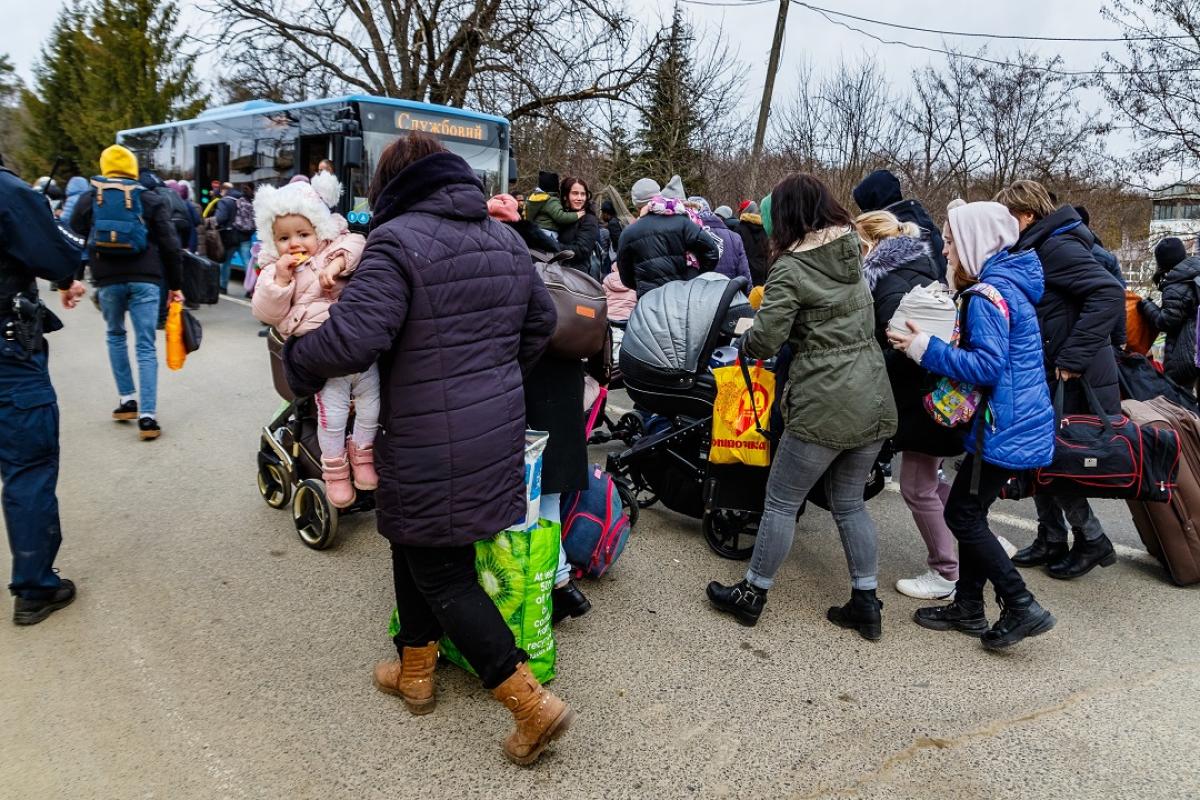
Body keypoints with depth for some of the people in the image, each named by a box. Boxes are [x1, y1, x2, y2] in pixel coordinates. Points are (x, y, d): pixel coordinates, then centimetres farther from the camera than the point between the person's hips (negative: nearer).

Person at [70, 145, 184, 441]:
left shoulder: (89, 201, 11)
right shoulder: (153, 201, 6)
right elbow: (170, 247, 2)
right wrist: (175, 285, 7)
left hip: (108, 280, 1)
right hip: (145, 279, -1)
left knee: (115, 336, 24)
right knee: (146, 347, -2)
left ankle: (127, 399, 22)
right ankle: (147, 416, -9)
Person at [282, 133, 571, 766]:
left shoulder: (397, 241, -16)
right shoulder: (505, 240, 9)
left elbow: (352, 339, -25)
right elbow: (541, 321, 18)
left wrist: (297, 360, -4)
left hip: (432, 447, -8)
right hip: (498, 429, 8)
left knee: (441, 574, 5)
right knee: (416, 545, 24)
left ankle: (531, 703, 5)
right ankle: (415, 672, 39)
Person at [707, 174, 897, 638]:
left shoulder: (790, 269, -11)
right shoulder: (853, 249, 9)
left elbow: (765, 341, -16)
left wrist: (746, 339, 7)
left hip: (825, 406, -7)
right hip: (874, 400, 7)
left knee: (782, 502, 8)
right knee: (850, 502, 19)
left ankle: (752, 595, 22)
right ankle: (866, 605, 25)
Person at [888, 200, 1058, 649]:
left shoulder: (988, 294, -16)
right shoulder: (1007, 284, 15)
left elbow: (986, 365, -23)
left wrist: (925, 349, -20)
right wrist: (933, 346, 9)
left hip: (1006, 429, -10)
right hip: (1021, 423, 10)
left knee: (963, 515, -2)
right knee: (971, 513, 14)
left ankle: (1022, 608, 4)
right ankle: (968, 608, 23)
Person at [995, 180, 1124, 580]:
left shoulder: (1058, 247, -17)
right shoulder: (1034, 250, 12)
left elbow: (1110, 294, -28)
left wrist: (1074, 357, -29)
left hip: (1074, 382, -9)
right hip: (1047, 378, 9)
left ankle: (1091, 540, 18)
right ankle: (1051, 540, 25)